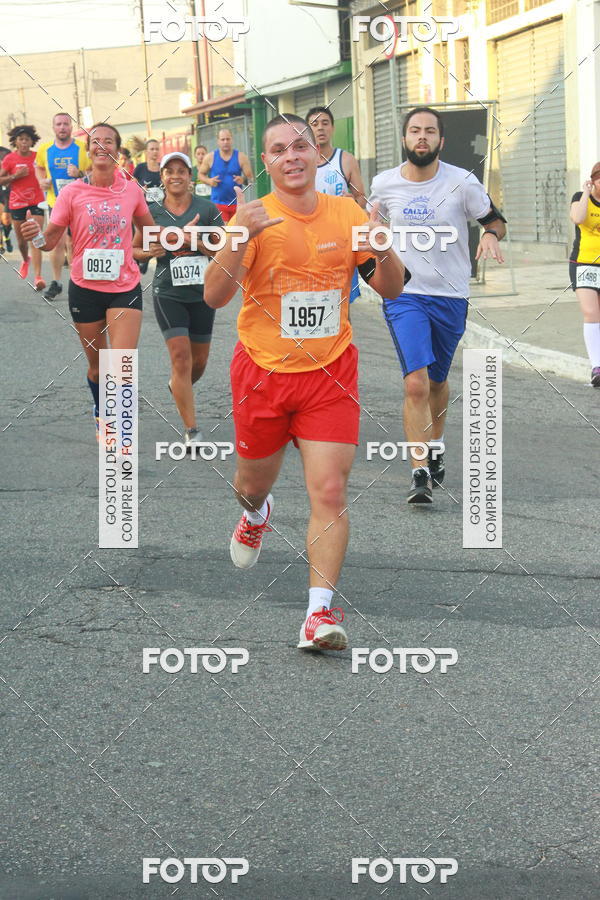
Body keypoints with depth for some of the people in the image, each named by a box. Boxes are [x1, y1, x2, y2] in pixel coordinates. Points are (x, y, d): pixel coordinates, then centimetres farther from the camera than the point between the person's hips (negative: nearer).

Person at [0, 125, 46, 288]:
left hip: (36, 203, -1)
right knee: (21, 239, 14)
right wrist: (15, 176, -14)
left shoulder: (38, 157, 0)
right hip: (17, 203, 1)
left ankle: (38, 276, -21)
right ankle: (26, 260, 48)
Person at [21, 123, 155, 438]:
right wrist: (36, 235, -29)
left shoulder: (131, 189, -2)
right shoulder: (72, 192, -7)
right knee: (97, 365, 15)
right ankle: (100, 415, 40)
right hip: (85, 290, 0)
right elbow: (50, 240, -6)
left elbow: (149, 229, 16)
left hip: (125, 287, 0)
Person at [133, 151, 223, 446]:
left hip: (202, 292, 2)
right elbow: (133, 249, 13)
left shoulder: (207, 209, 0)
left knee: (199, 361, 12)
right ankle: (191, 430, -10)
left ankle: (178, 387, 47)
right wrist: (149, 252, -9)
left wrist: (195, 239, -17)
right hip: (168, 293, -2)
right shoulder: (152, 212, 1)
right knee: (181, 356, -14)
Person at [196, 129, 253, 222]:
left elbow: (250, 178, -1)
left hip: (237, 203, 2)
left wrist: (243, 180, -24)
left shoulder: (241, 157, 0)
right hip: (218, 203, -1)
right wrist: (209, 181, -11)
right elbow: (200, 174, 10)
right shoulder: (210, 157, 1)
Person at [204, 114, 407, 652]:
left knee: (330, 491, -12)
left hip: (329, 372, 0)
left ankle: (321, 612, -11)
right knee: (255, 483, 17)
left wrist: (381, 250, -15)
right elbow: (214, 296, -17)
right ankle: (256, 515, 55)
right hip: (262, 371, 0)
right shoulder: (255, 218, -7)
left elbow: (392, 289, 6)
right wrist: (240, 238, -32)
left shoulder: (347, 214, 1)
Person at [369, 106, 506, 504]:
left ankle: (436, 445, 45)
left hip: (451, 297, 1)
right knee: (416, 384, -16)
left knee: (437, 381, 17)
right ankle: (420, 473, -13)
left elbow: (495, 219, 4)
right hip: (403, 295, -1)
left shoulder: (462, 183, -7)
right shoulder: (385, 184, -2)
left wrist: (491, 236, -18)